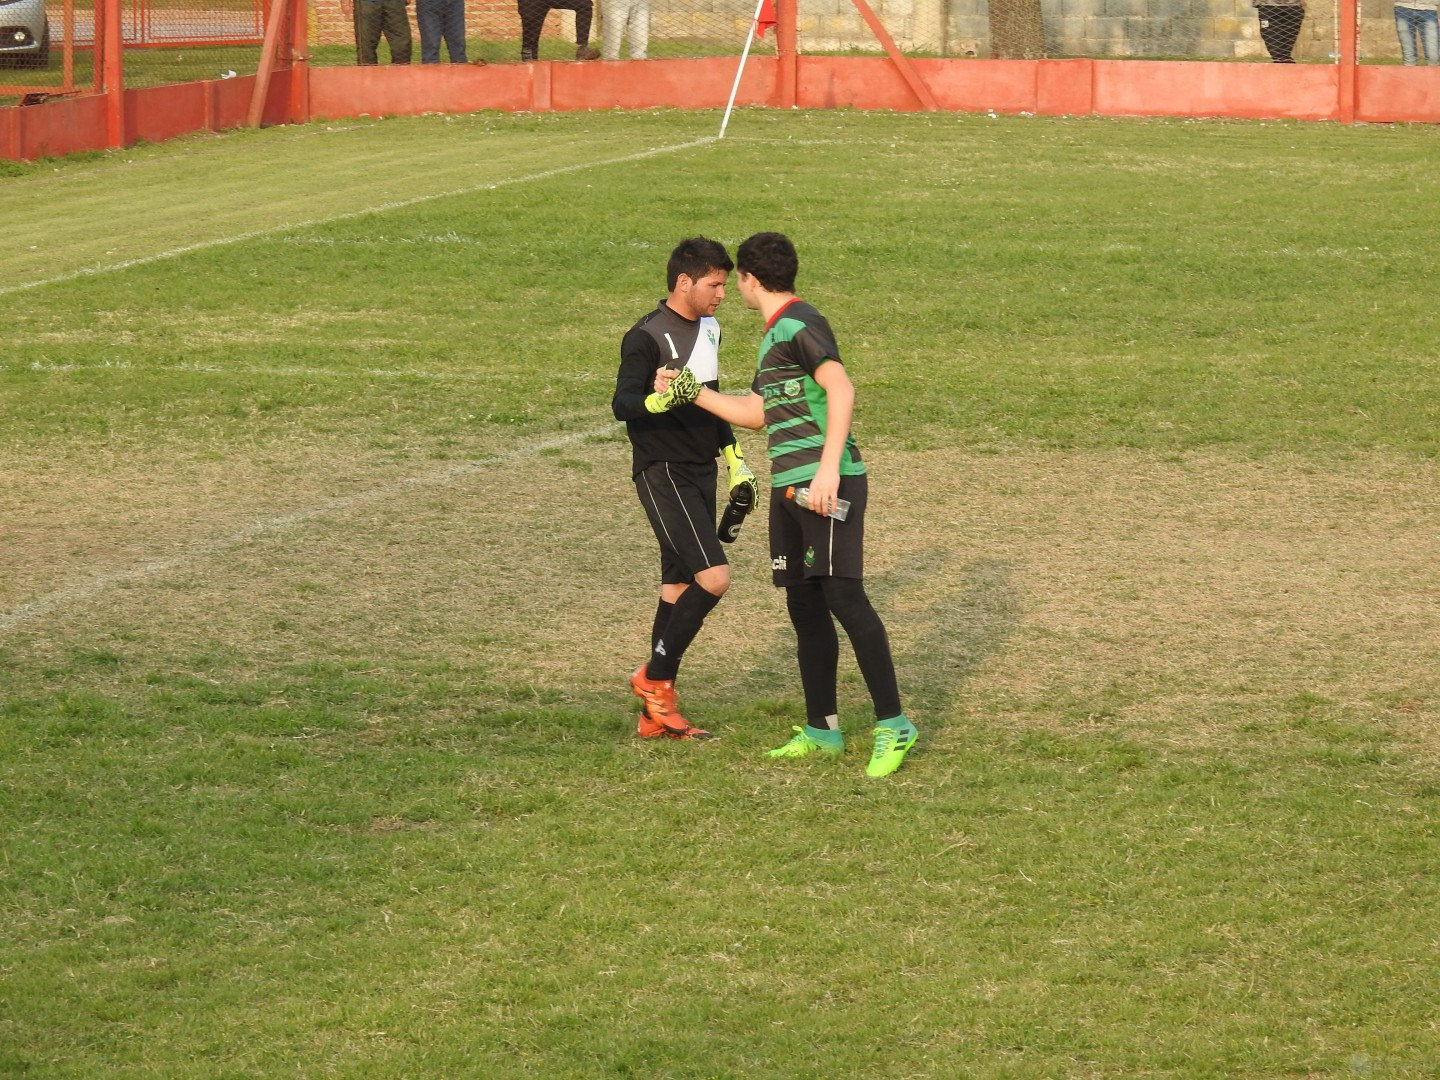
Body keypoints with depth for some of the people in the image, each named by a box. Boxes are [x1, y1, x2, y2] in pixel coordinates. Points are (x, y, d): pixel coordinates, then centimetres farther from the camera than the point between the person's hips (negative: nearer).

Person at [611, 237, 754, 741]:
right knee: (713, 577, -18)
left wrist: (735, 459, 24)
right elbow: (622, 404, -23)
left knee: (679, 587, 8)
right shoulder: (647, 337, -13)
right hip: (663, 474, -9)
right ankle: (654, 677, -4)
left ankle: (656, 714, 12)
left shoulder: (708, 329, 14)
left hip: (700, 473, 9)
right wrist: (658, 401, -43)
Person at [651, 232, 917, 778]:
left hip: (829, 483, -10)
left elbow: (841, 390, -22)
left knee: (843, 595, -14)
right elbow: (756, 413, 31)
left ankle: (893, 724, -13)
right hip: (789, 487, 10)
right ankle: (822, 729, 17)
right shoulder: (774, 334, 21)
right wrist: (689, 391, 31)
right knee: (804, 605, 10)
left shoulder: (801, 325, -9)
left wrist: (828, 467, -29)